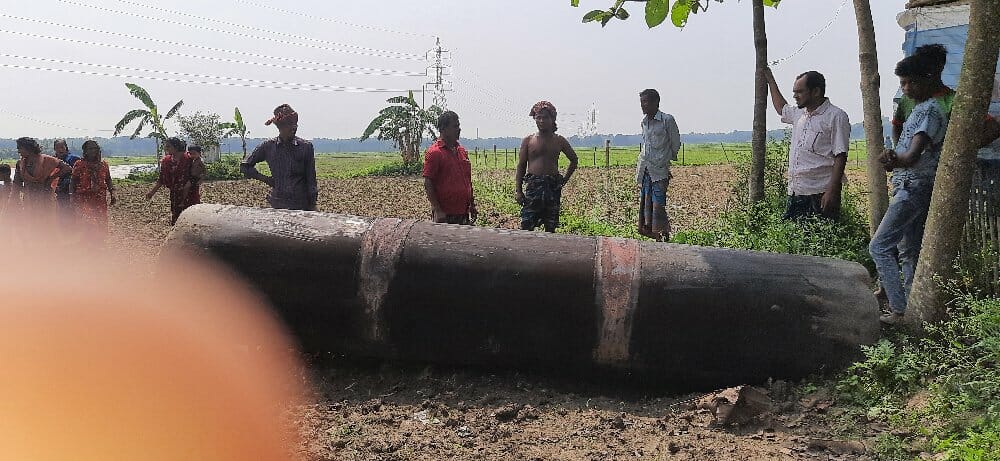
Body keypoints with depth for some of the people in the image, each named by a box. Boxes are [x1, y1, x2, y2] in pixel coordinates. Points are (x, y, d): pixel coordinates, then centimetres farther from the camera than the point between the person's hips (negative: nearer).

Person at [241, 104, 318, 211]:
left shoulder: (305, 147, 0)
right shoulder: (268, 147, 4)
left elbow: (311, 179, 3)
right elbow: (245, 166, 15)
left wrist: (312, 206, 1)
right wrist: (265, 179, 5)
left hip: (301, 205, -1)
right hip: (277, 205, 1)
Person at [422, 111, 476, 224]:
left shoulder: (462, 151, 13)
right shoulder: (434, 152, -9)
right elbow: (428, 185, -12)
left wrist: (472, 206, 16)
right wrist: (438, 211, -16)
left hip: (463, 213, 7)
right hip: (445, 215, -7)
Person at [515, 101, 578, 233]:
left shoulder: (559, 141, 8)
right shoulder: (528, 141, 5)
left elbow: (573, 160, 22)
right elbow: (521, 166, 6)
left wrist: (565, 179, 10)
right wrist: (518, 190, -3)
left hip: (553, 187, 2)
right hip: (533, 186, -1)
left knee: (550, 227, 5)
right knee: (526, 227, -9)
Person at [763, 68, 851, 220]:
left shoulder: (836, 117, -7)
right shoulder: (799, 114, 17)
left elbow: (840, 157, -13)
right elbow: (781, 108, 41)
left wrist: (832, 192, -20)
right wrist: (770, 79, 42)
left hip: (821, 194, -7)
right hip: (796, 192, 8)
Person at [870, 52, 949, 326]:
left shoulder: (930, 111, -14)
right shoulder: (919, 109, 18)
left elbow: (915, 153, -30)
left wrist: (897, 161, -49)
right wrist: (892, 159, 4)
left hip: (913, 188, -10)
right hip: (911, 188, 10)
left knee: (879, 246, -12)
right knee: (908, 251, 12)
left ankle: (899, 311, -12)